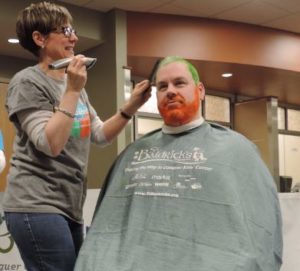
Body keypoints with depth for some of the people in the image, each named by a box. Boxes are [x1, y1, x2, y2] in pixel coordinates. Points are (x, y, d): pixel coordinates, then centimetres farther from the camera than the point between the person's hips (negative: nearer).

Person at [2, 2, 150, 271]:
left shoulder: (72, 82, 16)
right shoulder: (27, 82, -9)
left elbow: (101, 135, 14)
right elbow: (50, 145, -20)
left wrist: (132, 105, 2)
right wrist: (73, 91, -20)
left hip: (69, 206, 8)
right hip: (37, 206, -8)